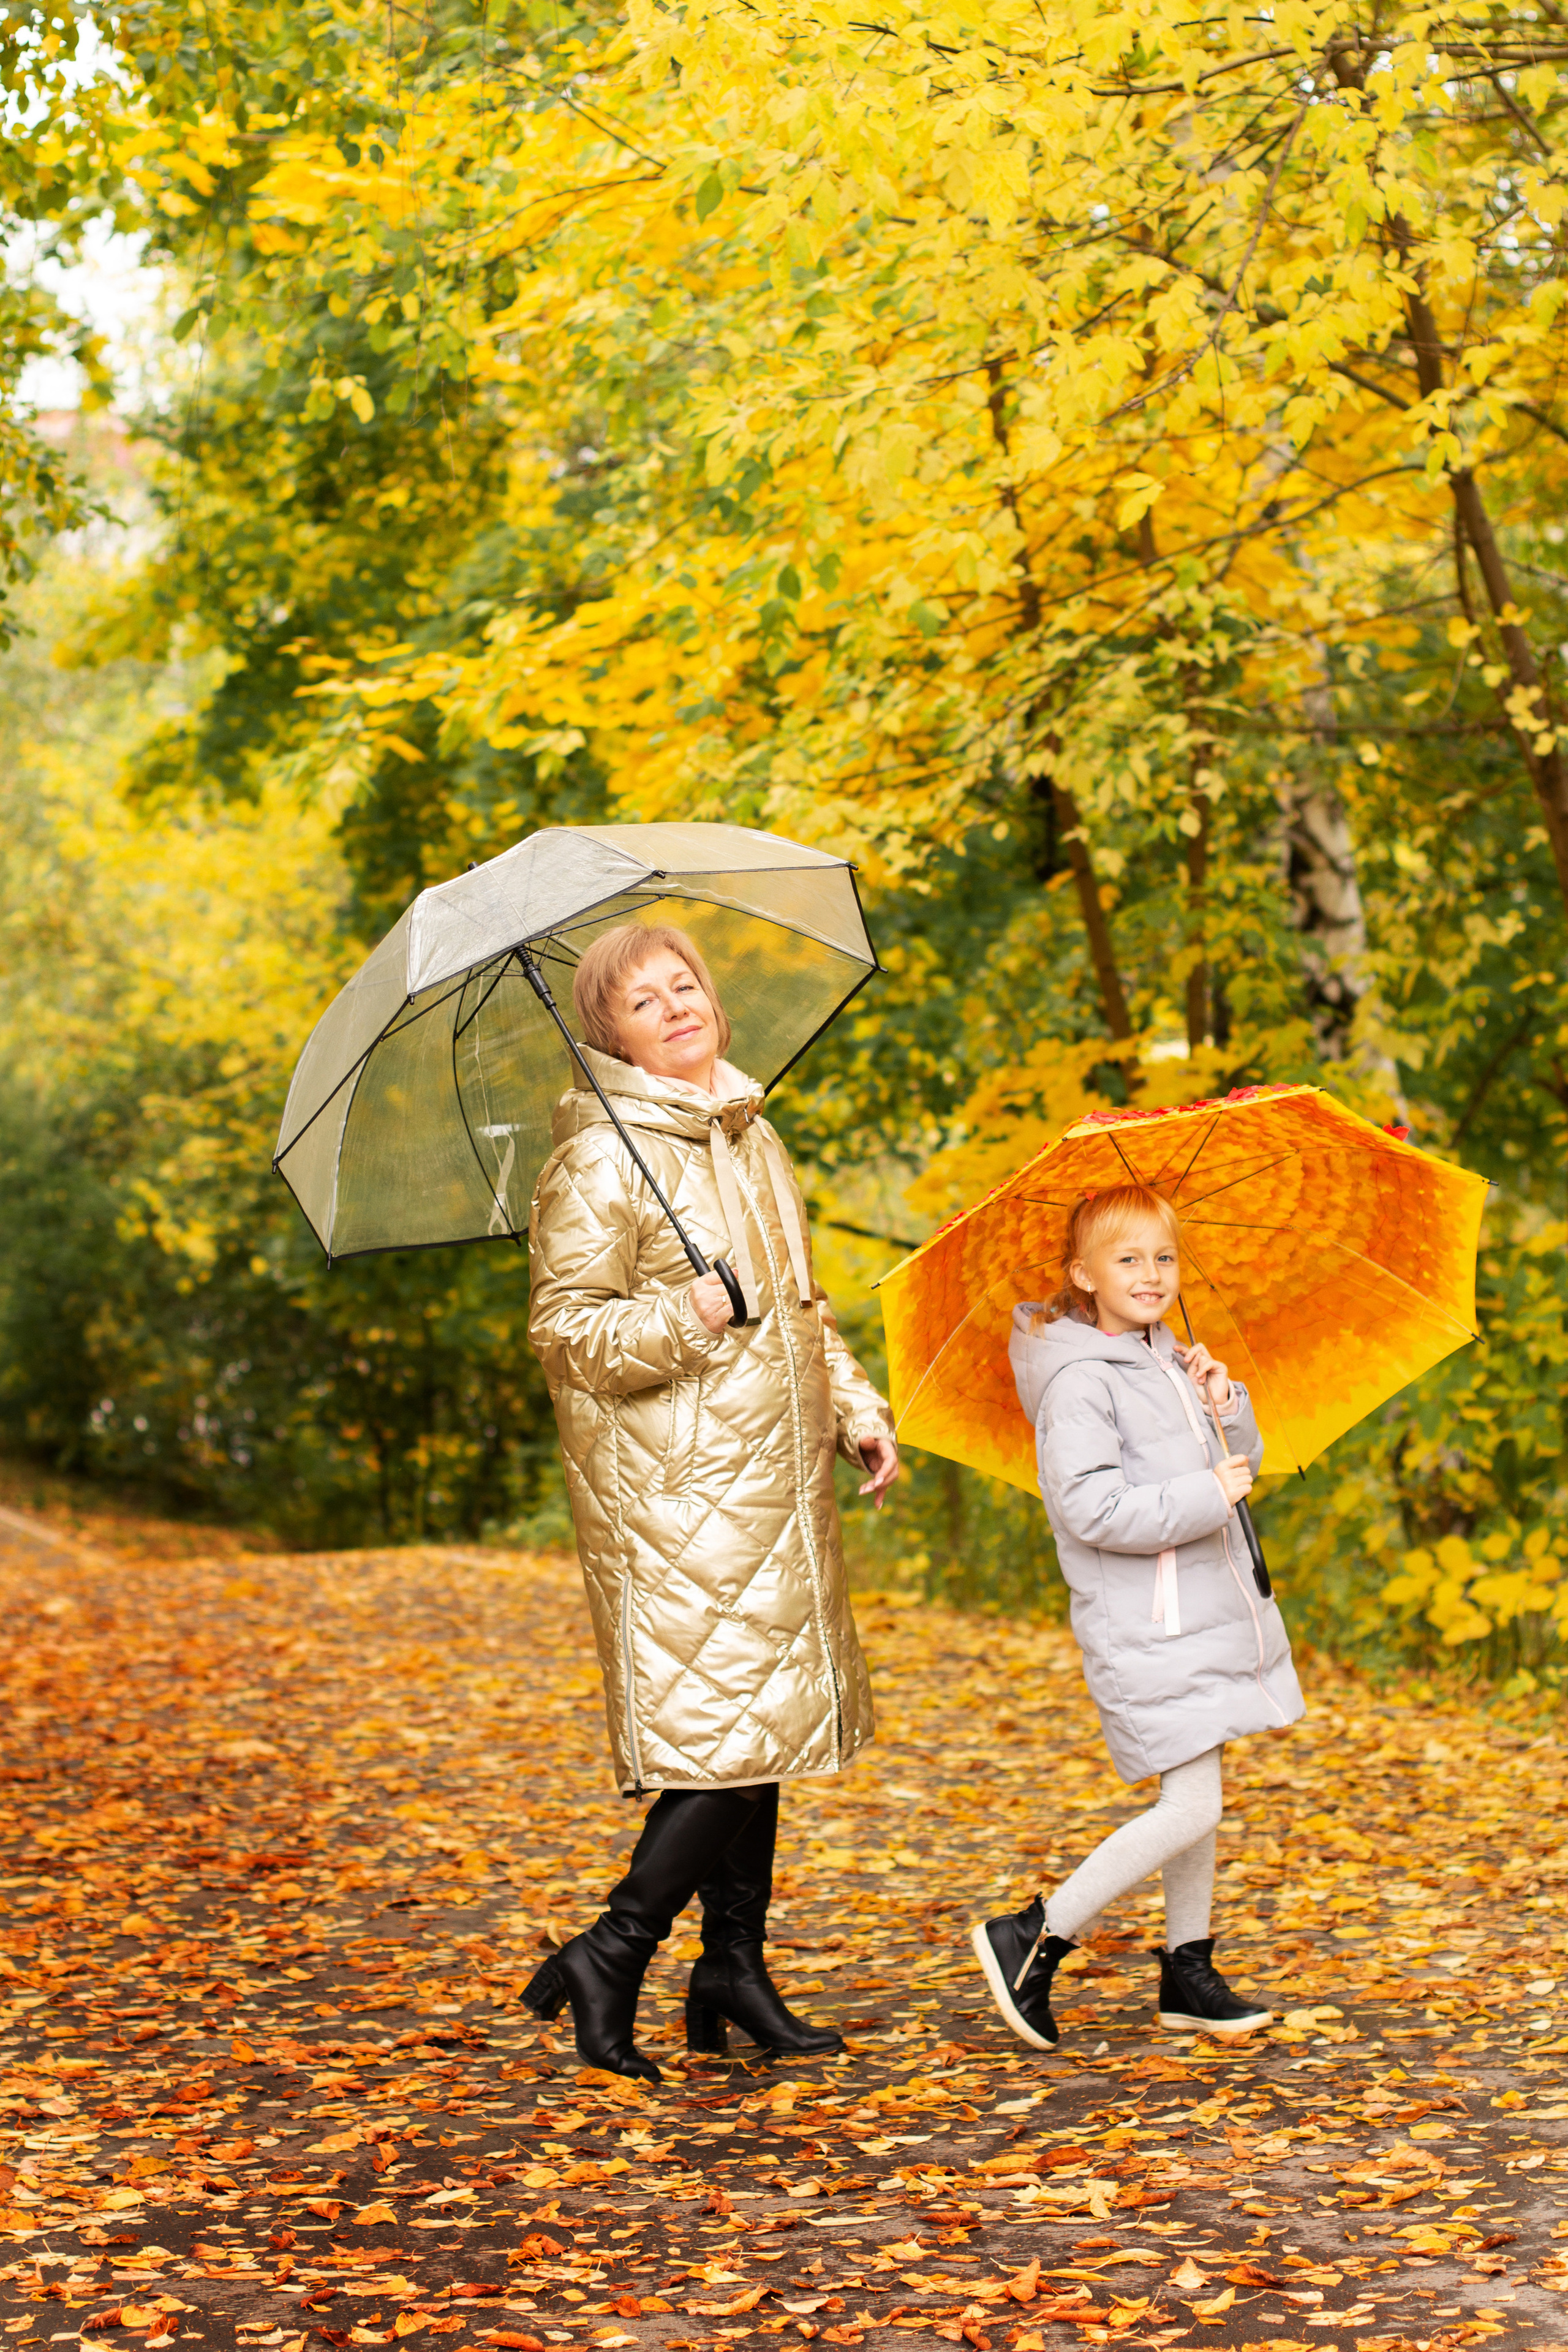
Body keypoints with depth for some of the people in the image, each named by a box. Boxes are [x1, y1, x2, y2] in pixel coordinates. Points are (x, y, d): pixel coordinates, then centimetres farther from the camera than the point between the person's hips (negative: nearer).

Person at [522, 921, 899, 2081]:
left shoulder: (754, 1137, 16)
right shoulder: (600, 1163, -10)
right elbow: (564, 1328, -13)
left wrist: (857, 1409, 16)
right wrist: (680, 1322, -26)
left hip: (771, 1481, 8)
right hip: (674, 1495, -8)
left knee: (762, 1724, 11)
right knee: (731, 1726, -12)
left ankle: (738, 1968, 21)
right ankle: (607, 1961, 0)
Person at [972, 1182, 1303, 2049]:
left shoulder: (1169, 1360, 12)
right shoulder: (1079, 1379, -16)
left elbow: (1240, 1465, 19)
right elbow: (1093, 1508, -24)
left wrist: (1227, 1407, -1)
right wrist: (1206, 1497, -21)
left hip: (1205, 1612, 9)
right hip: (1142, 1629, -9)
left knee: (1196, 1800, 14)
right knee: (1190, 1809, -11)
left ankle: (1188, 1972, 26)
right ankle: (1031, 1940, -2)